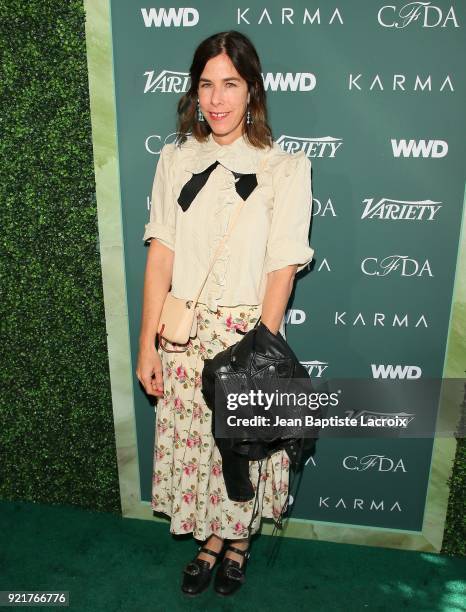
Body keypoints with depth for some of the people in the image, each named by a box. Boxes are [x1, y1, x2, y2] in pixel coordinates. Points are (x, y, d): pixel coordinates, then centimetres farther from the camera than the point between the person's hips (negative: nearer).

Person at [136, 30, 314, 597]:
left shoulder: (286, 168, -6)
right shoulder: (176, 159, 3)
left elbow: (281, 269, -10)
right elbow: (160, 254, -1)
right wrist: (147, 344, -3)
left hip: (247, 332, -2)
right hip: (183, 333, 3)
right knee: (192, 442, 15)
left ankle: (238, 540, 43)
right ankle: (211, 539, 42)